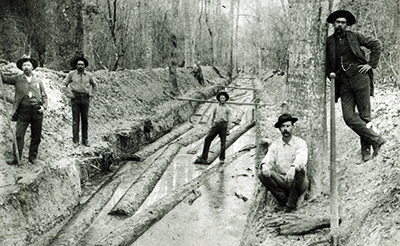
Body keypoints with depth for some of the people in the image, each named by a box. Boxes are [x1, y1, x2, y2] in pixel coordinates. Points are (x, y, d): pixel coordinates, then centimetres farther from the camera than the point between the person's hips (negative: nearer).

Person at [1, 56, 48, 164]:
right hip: (23, 110, -2)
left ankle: (32, 157, 16)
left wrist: (44, 106, 1)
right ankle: (16, 158, -2)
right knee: (19, 134, -7)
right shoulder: (17, 79, 9)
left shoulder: (38, 81, 14)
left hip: (37, 111, 2)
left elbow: (44, 96, 15)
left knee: (36, 136, 6)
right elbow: (4, 79, 2)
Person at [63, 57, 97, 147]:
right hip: (75, 98, -2)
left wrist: (92, 93, 13)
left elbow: (94, 85, 24)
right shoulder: (71, 74, 4)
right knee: (75, 120, -3)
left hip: (85, 98, 2)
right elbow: (64, 84, 13)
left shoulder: (89, 75, 9)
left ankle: (85, 140, 11)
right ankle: (75, 140, 1)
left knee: (85, 119, 4)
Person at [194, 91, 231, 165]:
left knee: (223, 142, -3)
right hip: (216, 124, 2)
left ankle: (222, 158, 7)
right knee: (207, 139, -9)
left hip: (223, 125, -2)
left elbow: (229, 119, 8)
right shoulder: (216, 107, 17)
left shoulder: (227, 109, 10)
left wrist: (228, 129, -1)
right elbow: (212, 117, 18)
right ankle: (204, 157, -7)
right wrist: (211, 126, 9)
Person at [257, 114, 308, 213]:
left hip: (296, 182, -3)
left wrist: (293, 168, -46)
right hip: (281, 180, 3)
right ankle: (282, 199, -7)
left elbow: (301, 158, -23)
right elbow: (269, 158, -5)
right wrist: (264, 165, -31)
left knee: (299, 170, -35)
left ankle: (291, 203, -16)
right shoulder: (275, 144, 9)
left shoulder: (300, 143, -2)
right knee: (261, 173, -20)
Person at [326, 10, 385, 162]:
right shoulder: (329, 42, 10)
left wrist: (371, 64, 3)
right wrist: (331, 74, 4)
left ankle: (366, 151, 6)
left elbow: (377, 44, 11)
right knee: (349, 117, -12)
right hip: (344, 82, 2)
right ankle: (376, 139, 1)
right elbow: (327, 62, 21)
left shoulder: (355, 37, 6)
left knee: (364, 116, -4)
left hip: (360, 77, -2)